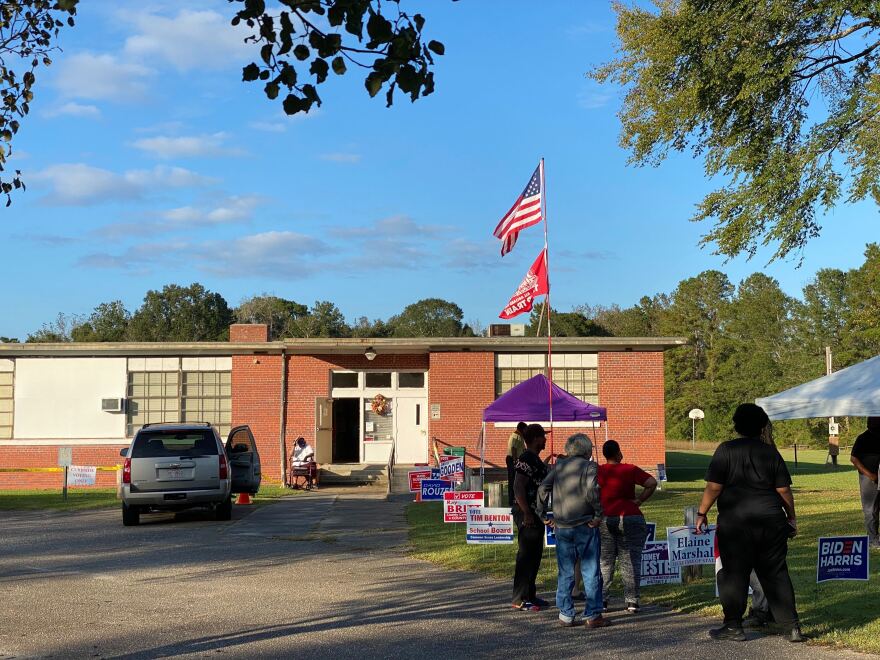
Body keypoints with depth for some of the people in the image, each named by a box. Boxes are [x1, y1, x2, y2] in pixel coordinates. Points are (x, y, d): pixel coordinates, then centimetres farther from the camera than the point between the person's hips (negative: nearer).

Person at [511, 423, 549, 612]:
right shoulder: (526, 459, -17)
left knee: (535, 555, 15)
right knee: (526, 556, -6)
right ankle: (520, 599, -1)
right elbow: (518, 487, -23)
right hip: (527, 514, -10)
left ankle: (530, 595, 23)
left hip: (535, 513, 10)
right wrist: (527, 514, -24)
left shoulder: (535, 459, 15)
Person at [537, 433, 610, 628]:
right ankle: (593, 615, 4)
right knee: (590, 572, 3)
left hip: (562, 527, 4)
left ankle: (566, 614, 13)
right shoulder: (589, 466, -5)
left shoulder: (559, 466, 8)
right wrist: (598, 514, -10)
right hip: (585, 526, -4)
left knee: (565, 573, 12)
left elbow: (543, 489, 2)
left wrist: (543, 515, 8)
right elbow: (591, 491, -20)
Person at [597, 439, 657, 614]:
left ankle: (601, 600, 9)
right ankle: (632, 601, 2)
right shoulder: (630, 470, -4)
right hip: (630, 519, -2)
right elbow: (652, 483, -13)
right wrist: (640, 500, -5)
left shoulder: (597, 472, 2)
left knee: (604, 562, 10)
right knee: (630, 561, 3)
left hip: (603, 520, 2)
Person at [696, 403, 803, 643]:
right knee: (776, 574, 10)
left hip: (735, 523, -4)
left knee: (734, 574, 4)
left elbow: (713, 487, -8)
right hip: (772, 521, 4)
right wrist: (791, 517, 18)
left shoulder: (726, 450, -4)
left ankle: (733, 626, 8)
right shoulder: (771, 452, 6)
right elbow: (784, 490, 6)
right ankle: (792, 627, 10)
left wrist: (701, 513, 1)